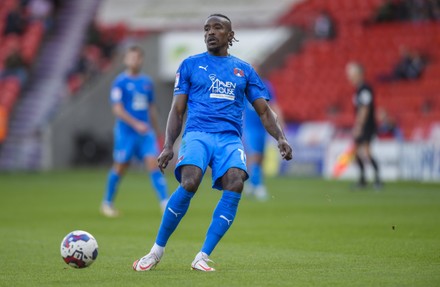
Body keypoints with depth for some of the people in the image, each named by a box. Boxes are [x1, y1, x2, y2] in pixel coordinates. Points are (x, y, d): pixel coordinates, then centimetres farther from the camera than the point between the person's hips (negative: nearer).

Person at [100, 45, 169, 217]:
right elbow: (117, 109, -13)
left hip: (145, 132, 4)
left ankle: (165, 203, -14)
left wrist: (157, 131, 20)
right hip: (126, 132, -4)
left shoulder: (147, 82, 10)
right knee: (120, 168, 6)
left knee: (154, 164, -10)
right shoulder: (120, 82, -6)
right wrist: (136, 124, -22)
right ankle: (107, 203, 24)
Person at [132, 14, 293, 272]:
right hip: (198, 133, -2)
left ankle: (203, 257, -22)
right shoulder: (190, 65, 14)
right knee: (189, 183, -30)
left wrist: (281, 138, 0)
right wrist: (168, 146, -2)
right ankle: (157, 250, -13)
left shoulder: (244, 70, 18)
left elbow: (264, 111, 18)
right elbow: (177, 110, 12)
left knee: (235, 184, -29)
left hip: (230, 137, 2)